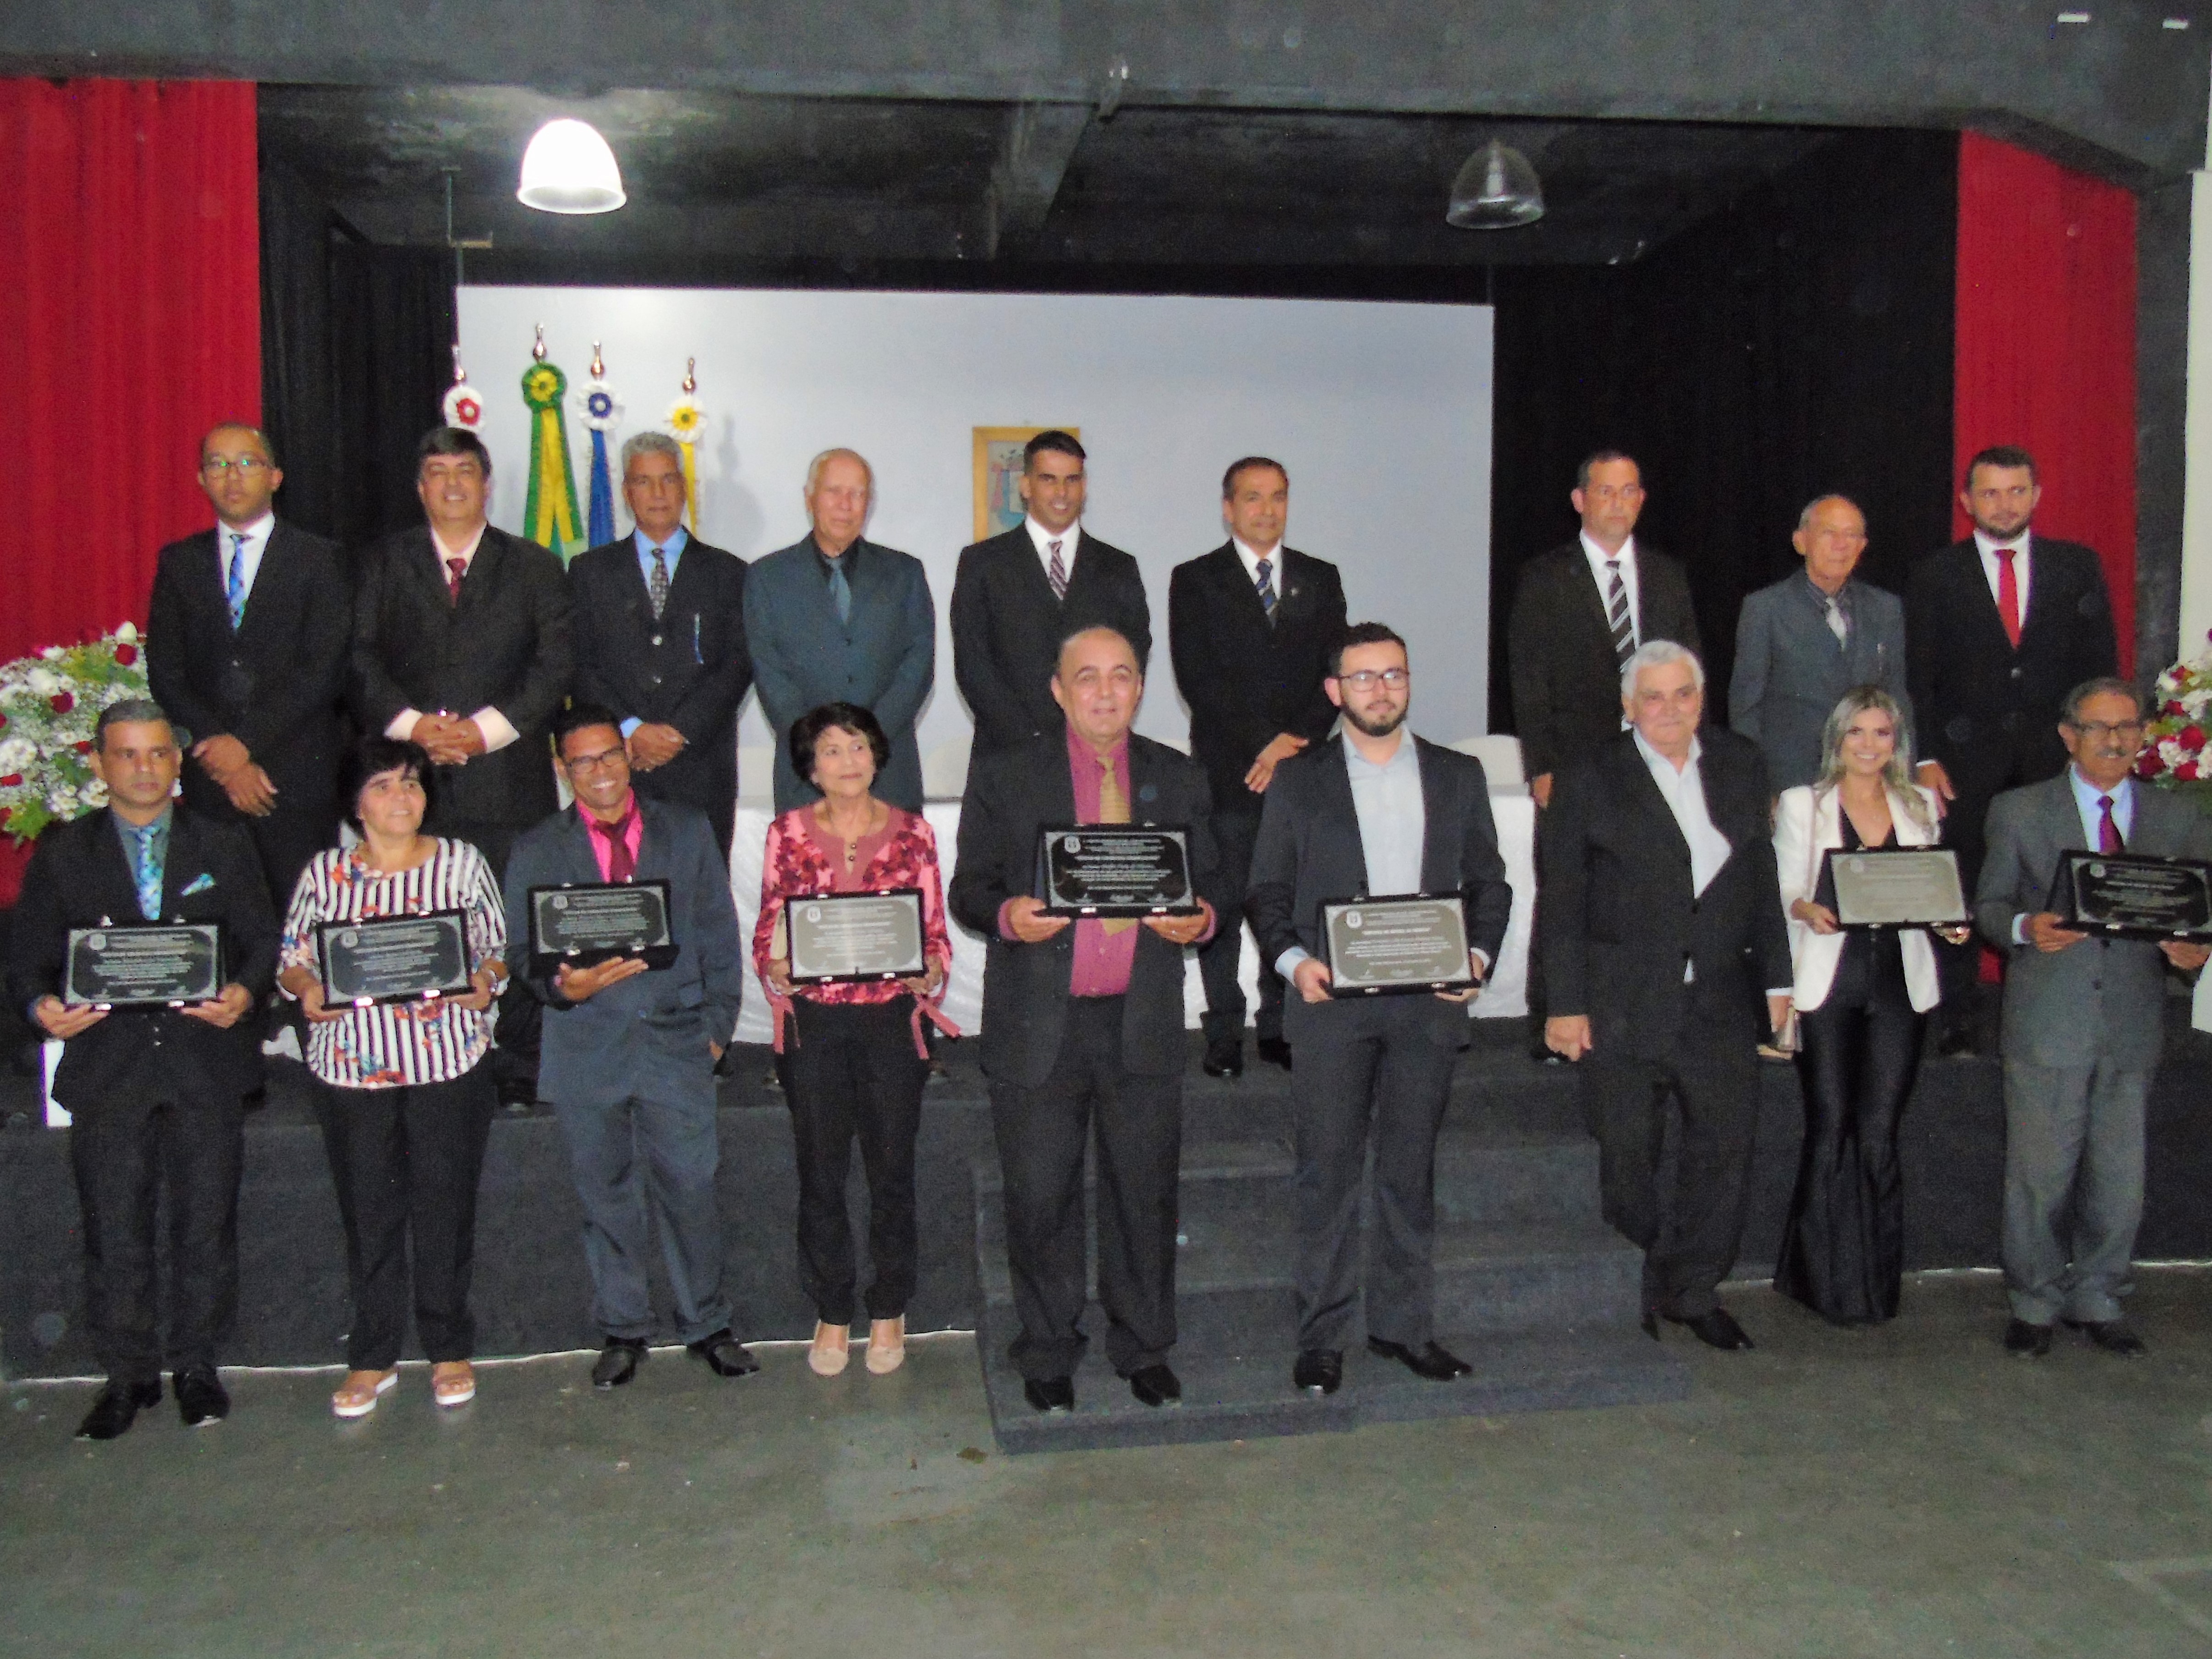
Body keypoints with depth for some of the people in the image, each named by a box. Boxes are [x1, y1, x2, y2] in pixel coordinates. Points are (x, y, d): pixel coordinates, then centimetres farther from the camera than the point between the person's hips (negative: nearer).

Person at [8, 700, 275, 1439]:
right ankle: (127, 1374, 16)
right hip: (106, 1065, 0)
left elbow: (262, 940, 6)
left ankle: (196, 1365, 20)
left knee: (206, 1224, 5)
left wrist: (244, 992, -14)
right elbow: (29, 955, 6)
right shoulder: (62, 852, 8)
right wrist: (43, 1005, -15)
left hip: (205, 1061, 0)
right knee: (114, 1232, 2)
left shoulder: (225, 846, 9)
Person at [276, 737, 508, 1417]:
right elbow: (292, 960, 9)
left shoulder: (463, 863, 4)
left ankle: (450, 1348, 20)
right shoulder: (324, 873, 6)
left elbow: (497, 947, 8)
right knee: (368, 1214, 7)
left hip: (449, 1063, -1)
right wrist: (307, 992, -12)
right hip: (353, 1067, 1)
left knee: (446, 1207, 5)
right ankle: (372, 1358, 21)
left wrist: (483, 982, -13)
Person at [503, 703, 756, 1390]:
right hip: (587, 1048, 1)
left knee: (691, 1190, 3)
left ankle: (706, 1324, 20)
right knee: (606, 1198, 10)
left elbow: (719, 933, 9)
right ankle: (623, 1329, 25)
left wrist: (716, 1023, 2)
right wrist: (562, 985, -17)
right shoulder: (536, 851, 6)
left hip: (677, 1042, 0)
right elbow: (520, 953, 4)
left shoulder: (688, 830, 7)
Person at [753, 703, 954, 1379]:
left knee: (892, 1169, 8)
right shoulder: (788, 833, 2)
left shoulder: (912, 831, 2)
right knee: (821, 1172, 8)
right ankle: (831, 1313, 24)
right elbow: (767, 929, 5)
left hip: (890, 1019, 0)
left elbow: (935, 930, 4)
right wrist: (775, 969, -15)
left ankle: (889, 1311, 25)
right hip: (813, 1022, 0)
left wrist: (931, 974, -15)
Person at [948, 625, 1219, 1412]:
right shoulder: (1004, 776, 3)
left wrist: (1200, 918, -10)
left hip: (1144, 1025, 2)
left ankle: (1144, 1347, 27)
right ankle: (1047, 1352, 25)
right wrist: (1006, 915, -19)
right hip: (1039, 1026, -1)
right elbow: (968, 889, 3)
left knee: (1145, 1192, 10)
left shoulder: (1180, 779, 10)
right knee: (1041, 1198, 7)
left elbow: (1208, 884, 13)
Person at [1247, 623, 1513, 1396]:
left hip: (1429, 1003, 2)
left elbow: (1488, 881, 13)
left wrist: (1478, 954, -5)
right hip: (1330, 1001, -2)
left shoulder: (1458, 776, 13)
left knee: (1411, 1171, 8)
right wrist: (1292, 959, -12)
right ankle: (1321, 1336, 9)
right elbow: (1268, 889, 5)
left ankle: (1403, 1324, 20)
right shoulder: (1298, 780, 8)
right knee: (1328, 1172, 0)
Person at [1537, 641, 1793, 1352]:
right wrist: (1566, 1002, -7)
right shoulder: (1589, 780, -3)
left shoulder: (1742, 765, 9)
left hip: (1720, 1003, 3)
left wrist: (1776, 975, 11)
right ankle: (1639, 1289, 25)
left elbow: (1761, 879, 14)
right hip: (1623, 1007, -3)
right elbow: (1561, 901, -3)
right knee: (1628, 1157, 6)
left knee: (1725, 1148, 4)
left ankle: (1691, 1289, 21)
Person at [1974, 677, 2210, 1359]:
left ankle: (2098, 1302, 26)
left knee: (2119, 1178, 8)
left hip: (2134, 1026, 2)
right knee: (2039, 1173, 2)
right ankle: (2035, 1303, 18)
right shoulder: (2020, 811, 4)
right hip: (2047, 1023, -2)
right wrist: (2024, 927, -18)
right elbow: (1989, 903, 4)